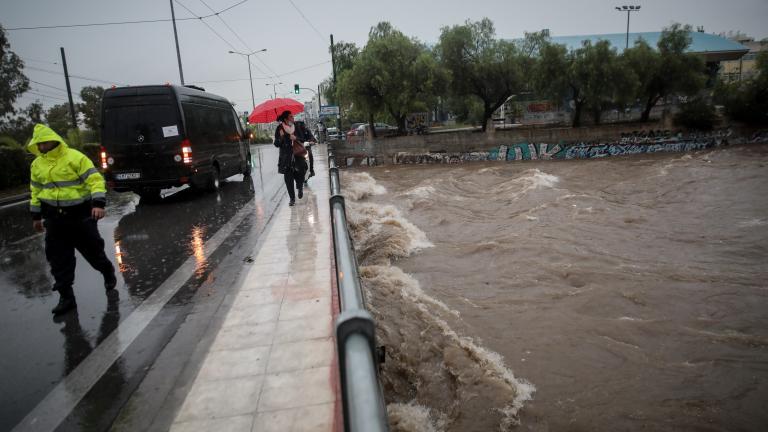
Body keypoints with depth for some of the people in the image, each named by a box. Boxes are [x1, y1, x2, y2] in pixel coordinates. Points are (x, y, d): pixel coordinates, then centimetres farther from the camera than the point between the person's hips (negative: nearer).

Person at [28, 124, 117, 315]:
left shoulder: (75, 157, -10)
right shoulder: (37, 164, 9)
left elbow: (95, 180, -16)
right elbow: (36, 191, 18)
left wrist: (98, 204, -27)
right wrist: (36, 216, 20)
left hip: (81, 215, -5)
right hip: (54, 219, 5)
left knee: (92, 250, 6)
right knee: (59, 259, 5)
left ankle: (109, 274, 34)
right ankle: (66, 296, 14)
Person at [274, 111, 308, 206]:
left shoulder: (296, 126, 5)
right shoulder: (280, 128, -2)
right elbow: (276, 144, -1)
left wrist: (296, 138, -11)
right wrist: (281, 137, -20)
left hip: (297, 155, 1)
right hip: (286, 157, -1)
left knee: (300, 174, -8)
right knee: (288, 178, -3)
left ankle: (300, 188, 27)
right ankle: (292, 199, 7)